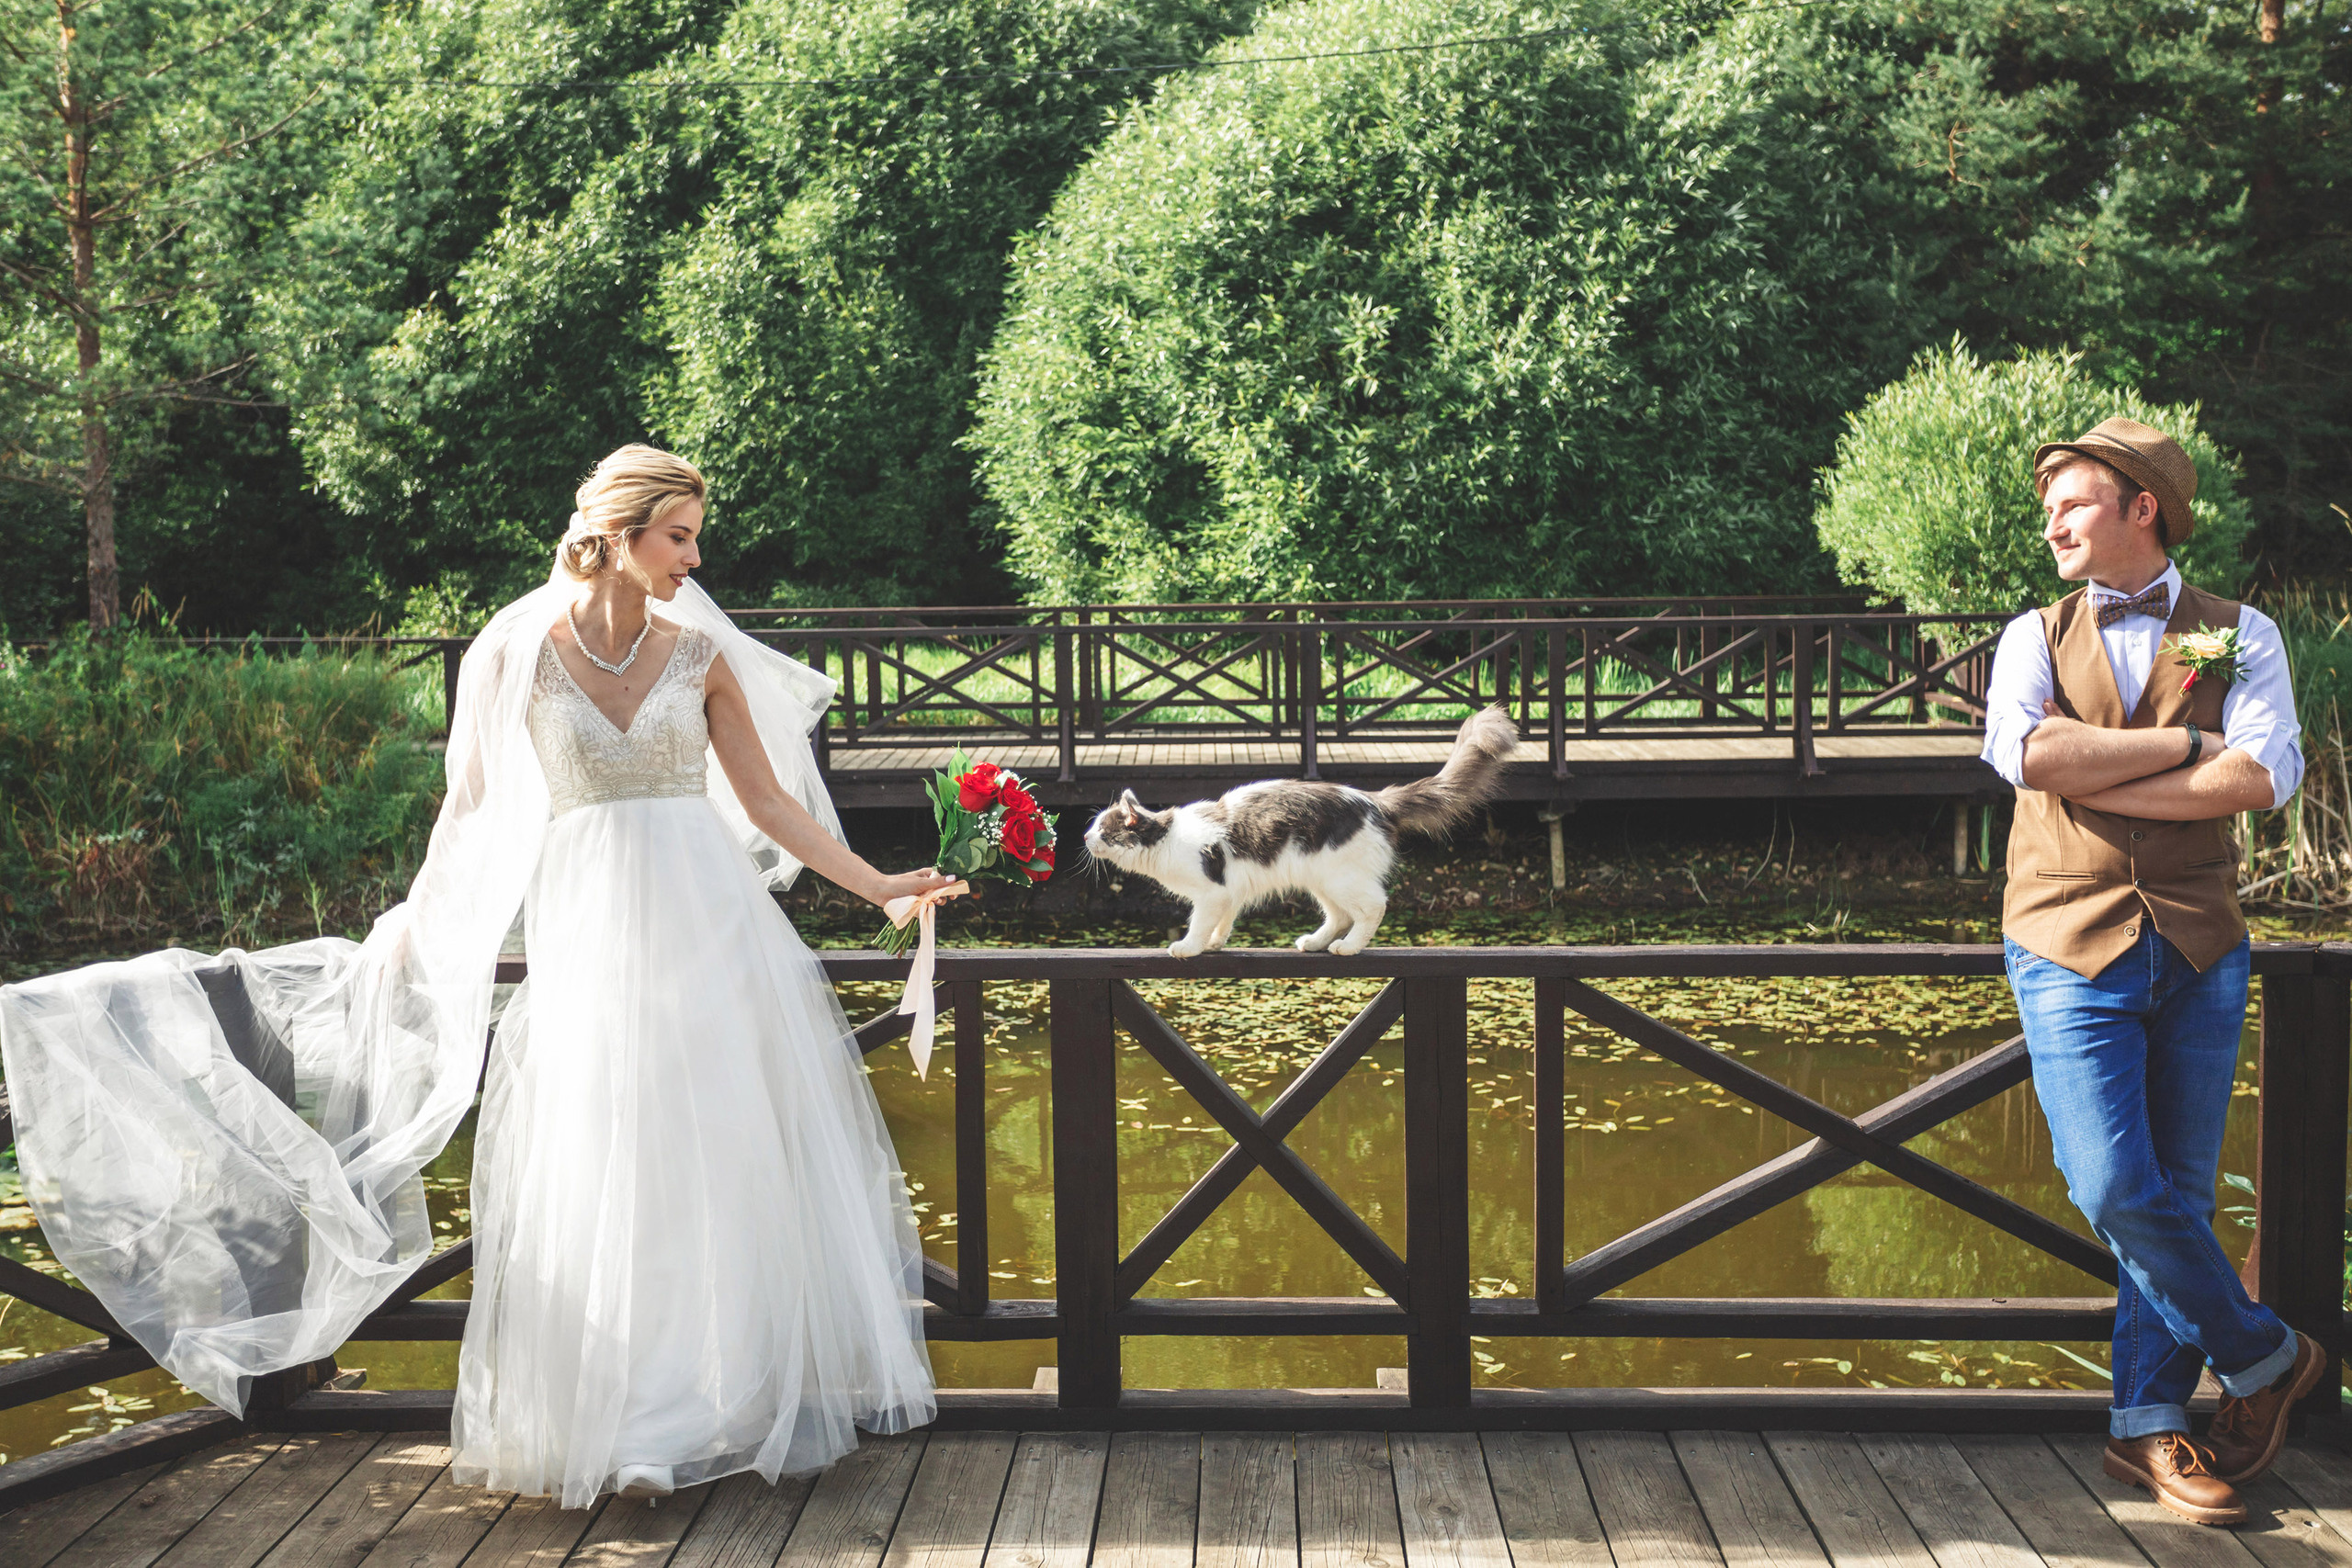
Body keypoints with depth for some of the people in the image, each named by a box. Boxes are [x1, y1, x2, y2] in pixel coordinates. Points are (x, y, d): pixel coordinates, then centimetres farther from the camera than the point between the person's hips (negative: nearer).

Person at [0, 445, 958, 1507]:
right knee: (597, 1185, 0)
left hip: (712, 929, 2)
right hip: (589, 935, -1)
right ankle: (613, 1421, 11)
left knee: (734, 1168, 3)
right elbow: (471, 812, 9)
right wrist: (412, 933, 12)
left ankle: (738, 1397, 16)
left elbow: (770, 801, 8)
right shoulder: (515, 651, 0)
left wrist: (875, 884, 4)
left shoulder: (701, 653, 5)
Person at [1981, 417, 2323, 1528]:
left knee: (2178, 1193, 5)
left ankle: (2149, 1425, 17)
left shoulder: (2239, 636, 6)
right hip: (2071, 946, 0)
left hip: (2197, 950, 1)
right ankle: (2262, 1356, 12)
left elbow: (2263, 778, -12)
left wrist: (2097, 778, -14)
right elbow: (2023, 752, -13)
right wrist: (2184, 745, -11)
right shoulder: (2034, 637, 8)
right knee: (2116, 1188, -10)